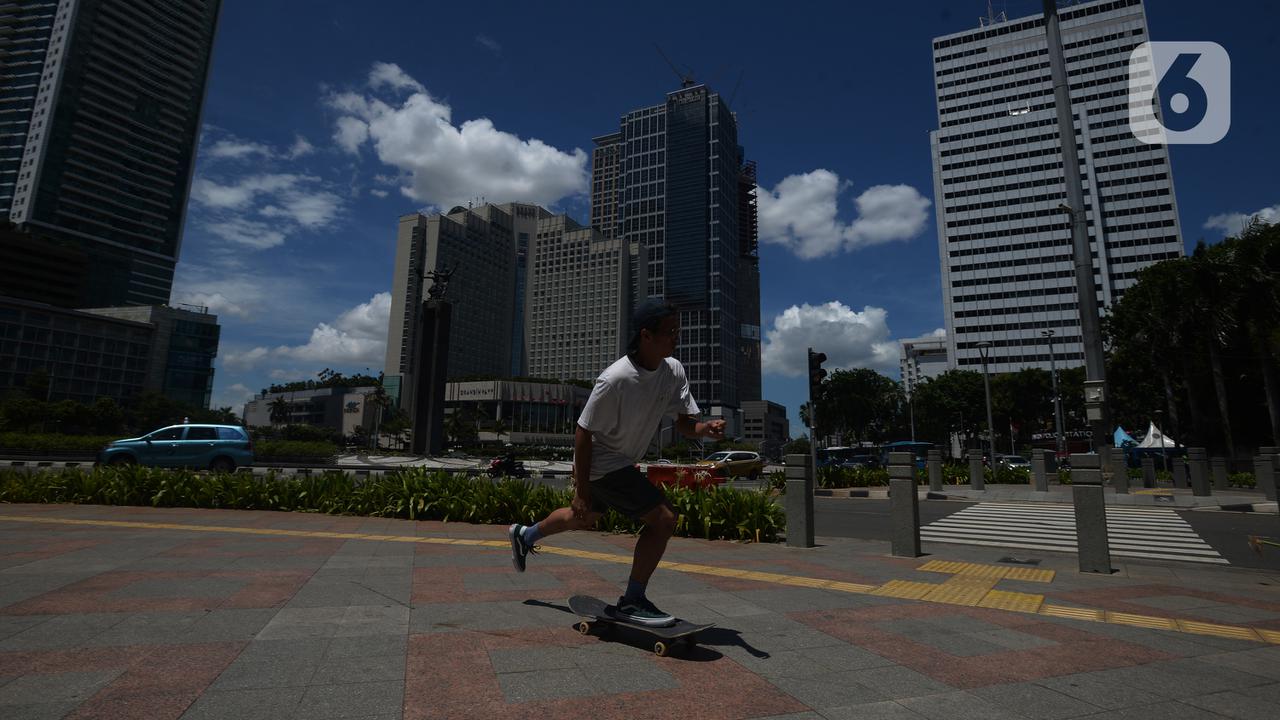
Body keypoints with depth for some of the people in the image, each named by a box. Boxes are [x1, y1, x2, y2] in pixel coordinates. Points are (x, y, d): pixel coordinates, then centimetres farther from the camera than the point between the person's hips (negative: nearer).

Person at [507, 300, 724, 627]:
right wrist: (581, 490, -20)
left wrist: (707, 428, -26)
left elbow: (685, 424, -3)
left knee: (585, 519, 29)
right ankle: (632, 601, -1)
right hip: (599, 462, -9)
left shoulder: (674, 371, -8)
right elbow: (583, 433, -23)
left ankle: (524, 535, 55)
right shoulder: (615, 379, -30)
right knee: (664, 517, -17)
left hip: (623, 462, 9)